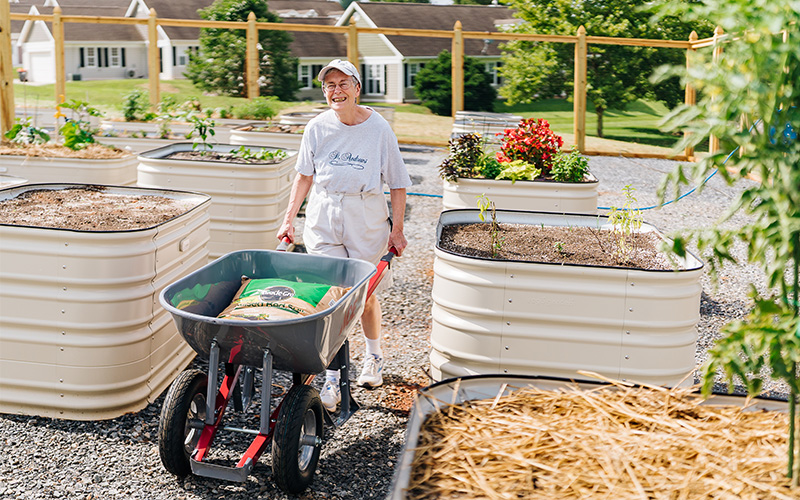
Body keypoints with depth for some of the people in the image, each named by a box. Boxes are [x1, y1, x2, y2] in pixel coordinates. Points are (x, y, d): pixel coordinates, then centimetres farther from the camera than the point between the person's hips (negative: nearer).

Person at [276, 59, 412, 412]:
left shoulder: (378, 128, -4)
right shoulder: (317, 127, 2)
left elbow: (397, 184, 0)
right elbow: (304, 176, 12)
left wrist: (397, 230, -3)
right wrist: (289, 219, 7)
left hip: (367, 221, -1)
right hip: (323, 220, 1)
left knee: (365, 294, 9)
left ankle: (374, 358, 38)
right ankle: (331, 381, -2)